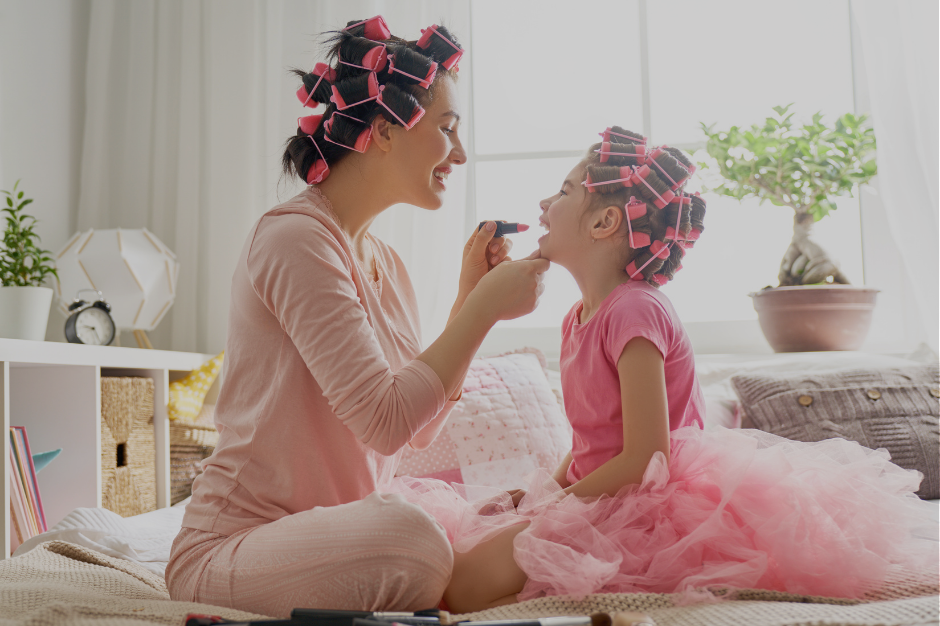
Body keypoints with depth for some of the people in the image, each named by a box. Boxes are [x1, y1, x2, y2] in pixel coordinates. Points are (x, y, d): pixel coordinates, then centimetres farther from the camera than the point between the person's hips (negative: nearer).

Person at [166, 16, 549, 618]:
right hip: (235, 544, -8)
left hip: (335, 534, 8)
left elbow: (422, 429, 8)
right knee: (405, 534, -35)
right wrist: (484, 307, -17)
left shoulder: (386, 263, 11)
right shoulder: (294, 237, -16)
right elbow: (385, 420, -25)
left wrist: (471, 297, 4)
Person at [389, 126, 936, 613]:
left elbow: (645, 459, -21)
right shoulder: (581, 316, 13)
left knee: (466, 586, -21)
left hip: (642, 513, -9)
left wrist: (546, 510, -14)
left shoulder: (633, 311, -17)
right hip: (602, 502, 9)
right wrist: (538, 493, 3)